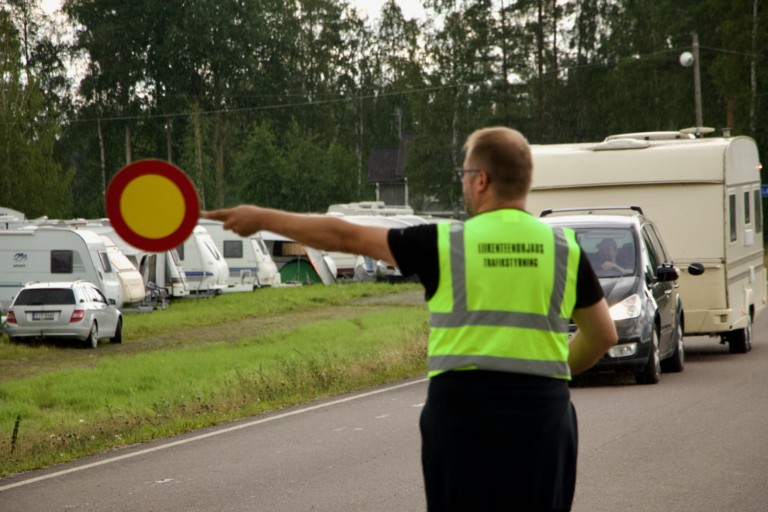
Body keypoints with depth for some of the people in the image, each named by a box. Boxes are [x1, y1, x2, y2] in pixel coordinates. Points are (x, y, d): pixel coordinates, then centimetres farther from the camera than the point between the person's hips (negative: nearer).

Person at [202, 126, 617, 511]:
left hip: (461, 414, -1)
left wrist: (262, 219, 16)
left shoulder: (444, 244, -2)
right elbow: (603, 335, 11)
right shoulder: (564, 248, 3)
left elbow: (343, 236, 6)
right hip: (544, 417, 1)